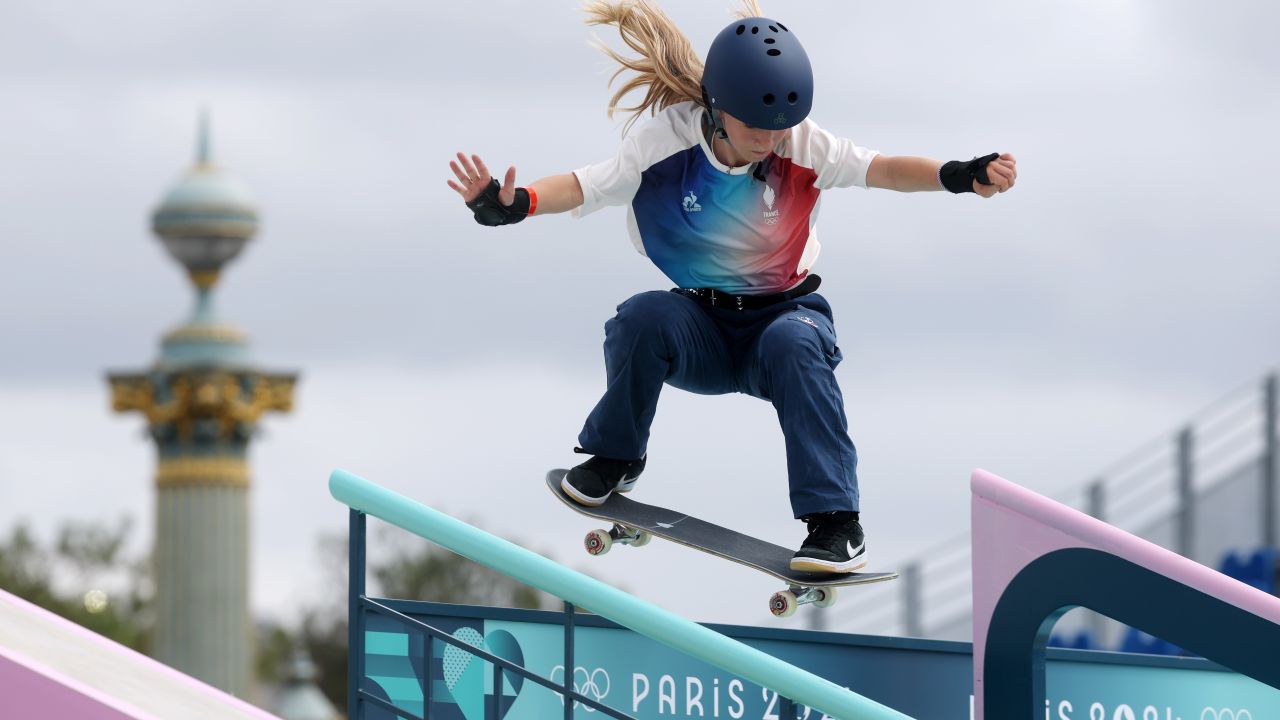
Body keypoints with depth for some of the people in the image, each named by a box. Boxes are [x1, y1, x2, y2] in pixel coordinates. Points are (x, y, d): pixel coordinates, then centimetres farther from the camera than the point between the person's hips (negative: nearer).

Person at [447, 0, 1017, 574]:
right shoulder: (665, 144, -15)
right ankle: (616, 456, -2)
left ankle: (837, 523, -34)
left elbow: (883, 169, -24)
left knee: (793, 342, -35)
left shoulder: (801, 146, -14)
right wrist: (510, 204, -43)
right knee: (645, 317, -32)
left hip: (787, 314, 0)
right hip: (701, 333, 0)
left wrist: (960, 176, -43)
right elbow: (582, 187, -23)